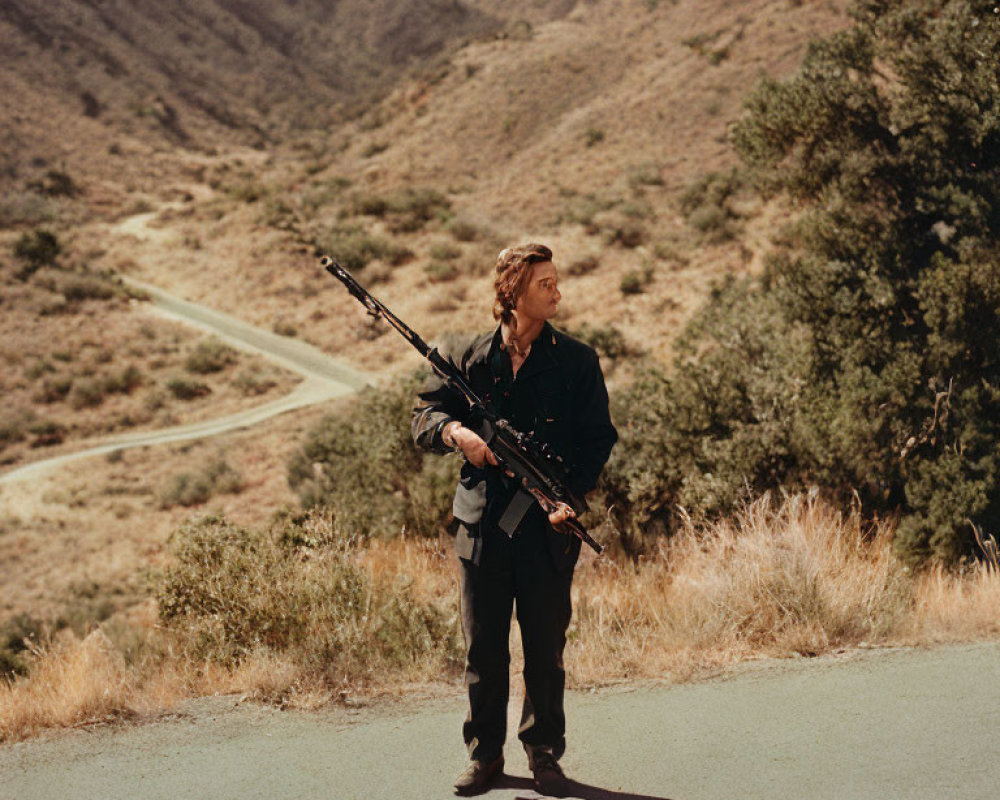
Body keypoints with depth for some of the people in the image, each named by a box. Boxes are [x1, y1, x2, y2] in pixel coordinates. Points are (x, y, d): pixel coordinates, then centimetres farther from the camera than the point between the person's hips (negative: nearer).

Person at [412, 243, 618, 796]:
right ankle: (484, 754, 18)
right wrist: (455, 431, -13)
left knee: (545, 647, 4)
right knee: (483, 646, 7)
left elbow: (599, 438, 2)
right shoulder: (473, 359, 5)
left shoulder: (576, 361, 3)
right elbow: (424, 417, 9)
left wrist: (573, 495, -12)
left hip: (546, 524, -1)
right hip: (482, 523, 1)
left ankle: (544, 753, 17)